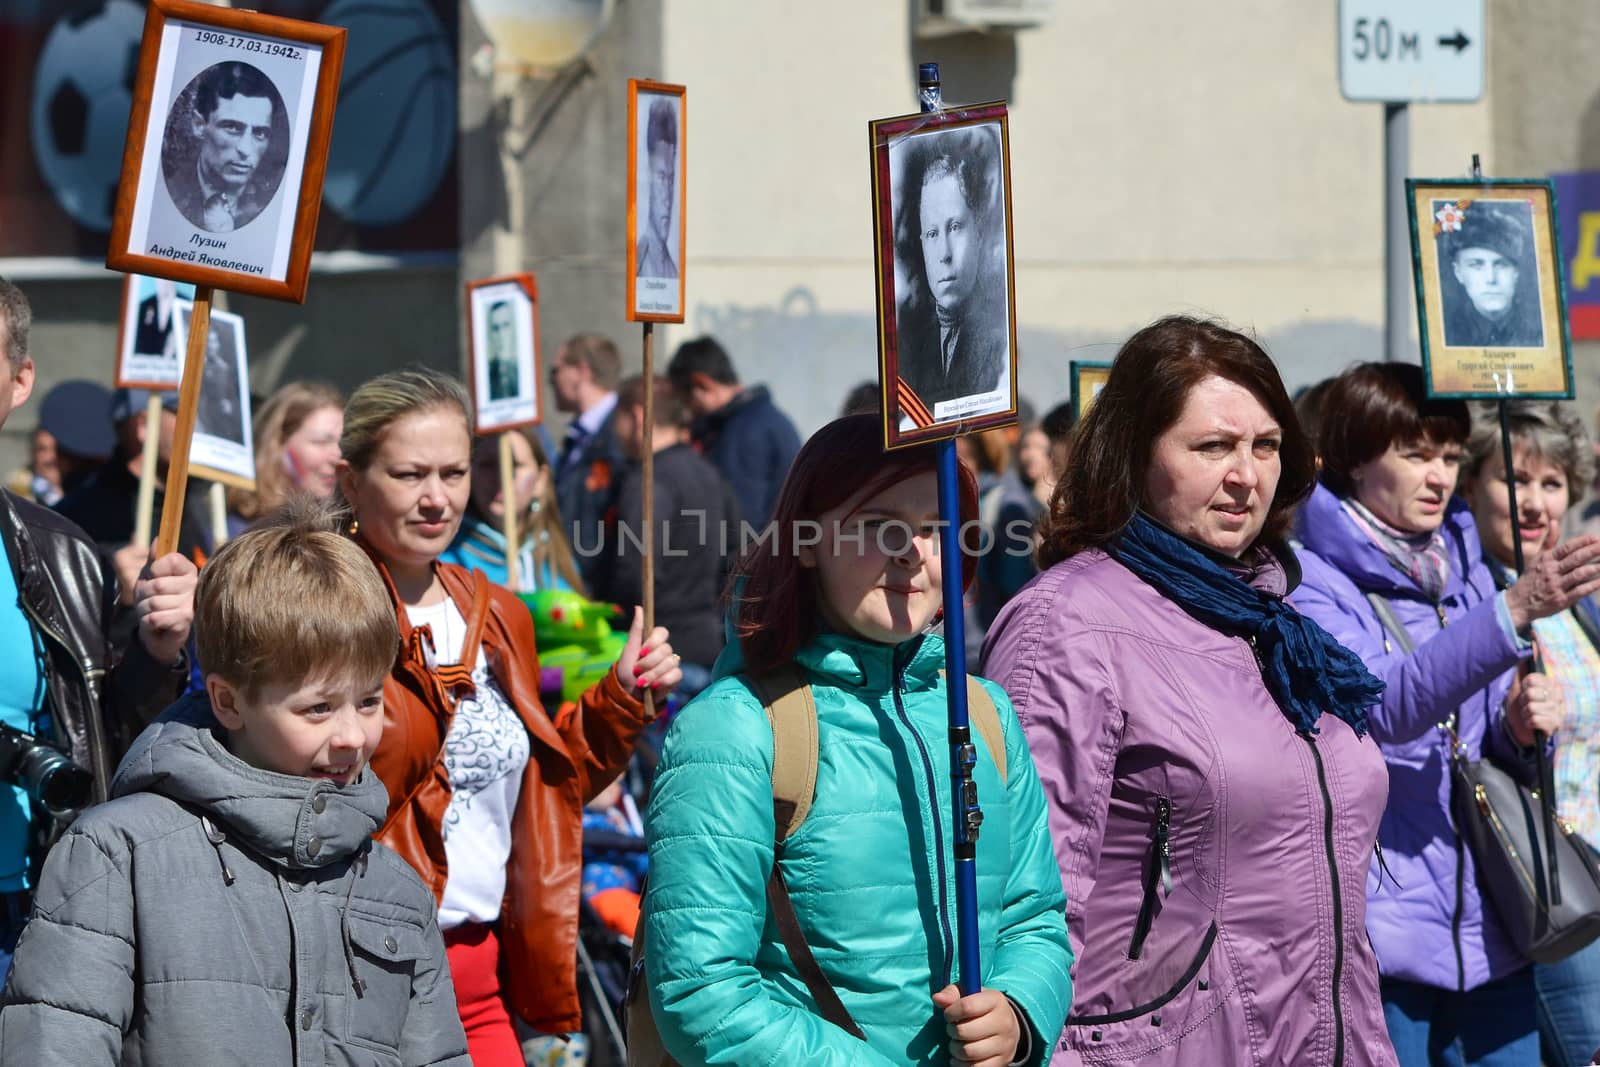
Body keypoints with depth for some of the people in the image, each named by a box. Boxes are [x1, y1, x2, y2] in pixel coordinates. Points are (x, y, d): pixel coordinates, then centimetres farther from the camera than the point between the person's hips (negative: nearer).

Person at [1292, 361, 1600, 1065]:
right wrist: (1515, 610, -35)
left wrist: (1523, 726, -8)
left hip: (1488, 927, 6)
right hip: (1382, 931, -6)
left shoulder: (1467, 573, 12)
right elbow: (1381, 705, -26)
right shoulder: (1311, 584, -8)